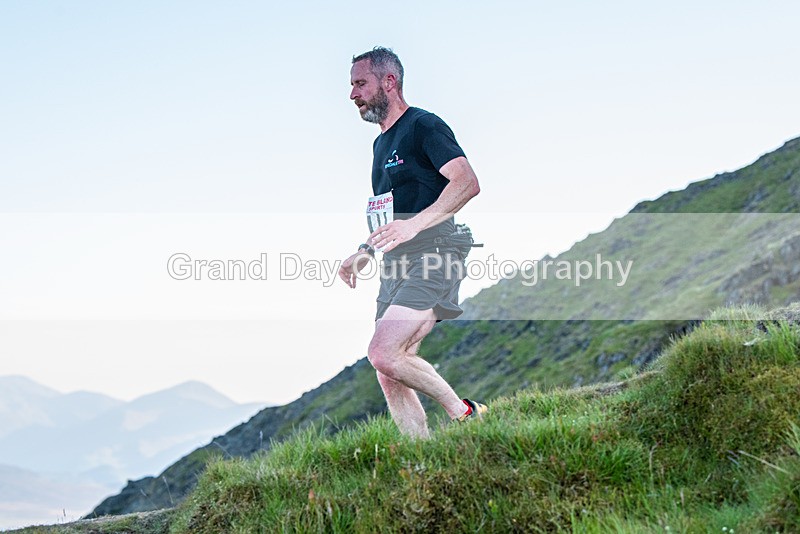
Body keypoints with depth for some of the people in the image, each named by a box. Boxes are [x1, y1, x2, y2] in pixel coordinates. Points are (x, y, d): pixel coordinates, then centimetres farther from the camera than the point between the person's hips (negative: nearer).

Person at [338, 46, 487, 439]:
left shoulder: (423, 126, -5)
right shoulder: (382, 143, 22)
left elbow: (467, 182, -20)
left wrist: (415, 224, -30)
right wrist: (362, 255, 22)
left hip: (431, 259, -9)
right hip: (396, 267, 9)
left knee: (383, 354, -23)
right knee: (390, 376, 2)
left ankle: (465, 414, -5)